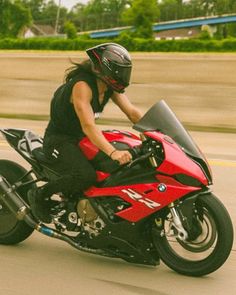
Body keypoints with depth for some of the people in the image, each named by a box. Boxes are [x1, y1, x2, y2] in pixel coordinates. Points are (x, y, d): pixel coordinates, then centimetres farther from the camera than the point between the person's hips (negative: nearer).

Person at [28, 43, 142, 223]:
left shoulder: (111, 87, -1)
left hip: (82, 138, 9)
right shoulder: (82, 85, -28)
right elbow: (88, 126, -38)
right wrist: (112, 152, -50)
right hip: (59, 140, -9)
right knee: (86, 176, -33)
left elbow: (132, 112, 0)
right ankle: (40, 195, -9)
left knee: (126, 163, 1)